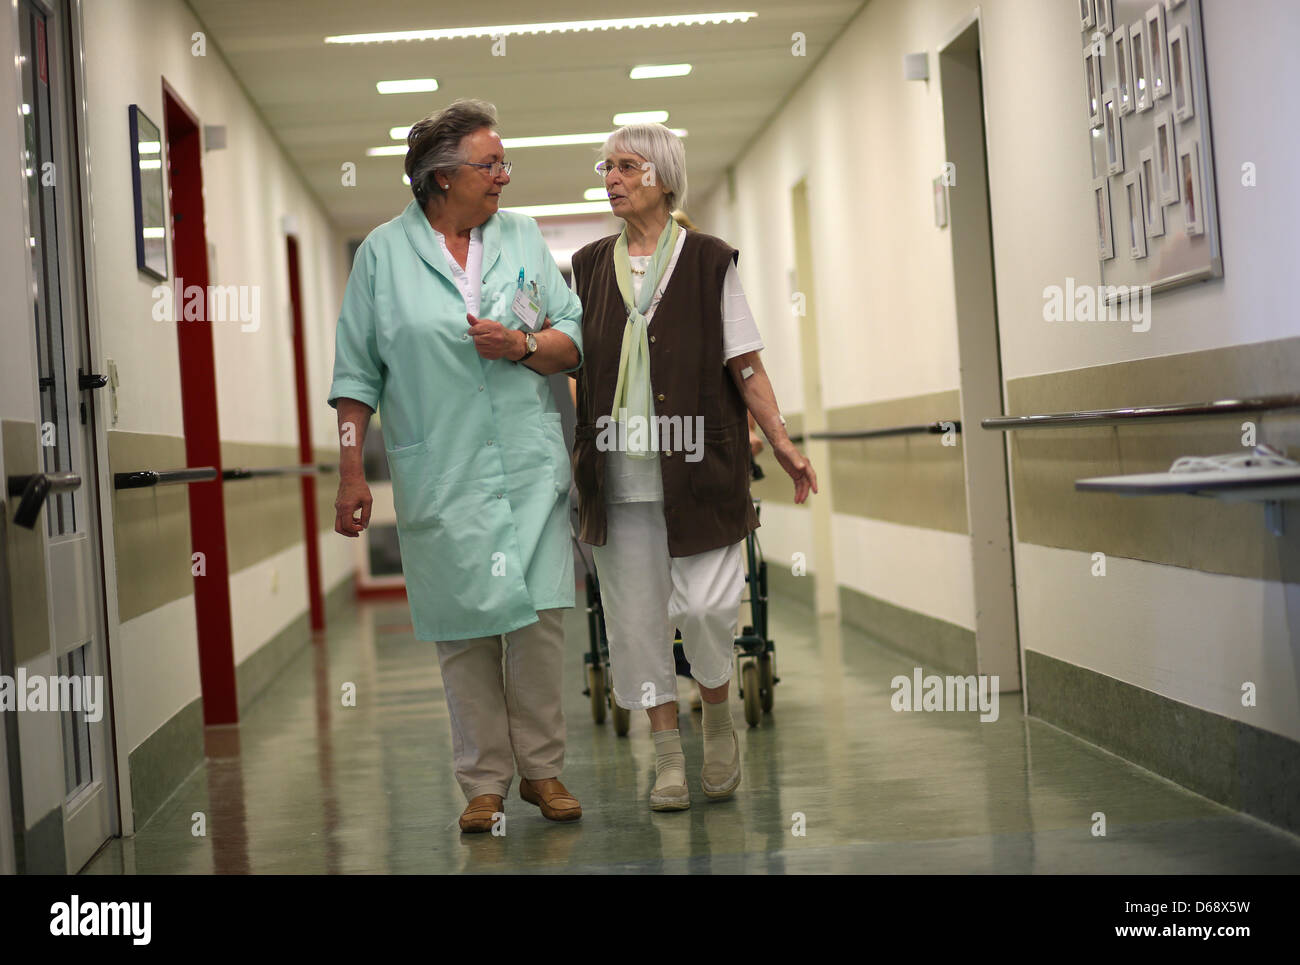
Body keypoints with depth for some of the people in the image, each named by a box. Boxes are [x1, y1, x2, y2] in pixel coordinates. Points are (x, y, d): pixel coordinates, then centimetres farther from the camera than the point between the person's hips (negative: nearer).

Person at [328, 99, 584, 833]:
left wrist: (524, 346, -10)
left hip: (531, 467, 2)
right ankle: (485, 781, 13)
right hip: (442, 477, -2)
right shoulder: (383, 253, 3)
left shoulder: (523, 237, 11)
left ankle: (542, 769, 14)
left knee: (540, 617, 0)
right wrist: (352, 473, -1)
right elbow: (357, 374, 3)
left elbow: (574, 340, 10)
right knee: (466, 628, 1)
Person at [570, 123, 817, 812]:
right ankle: (668, 757, 13)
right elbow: (570, 359, 14)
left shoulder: (708, 260, 4)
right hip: (617, 470, 3)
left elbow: (745, 363, 3)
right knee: (637, 612, 2)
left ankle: (718, 719, 20)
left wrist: (781, 442, -1)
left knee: (704, 605, -9)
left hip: (696, 465, -3)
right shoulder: (589, 265, 13)